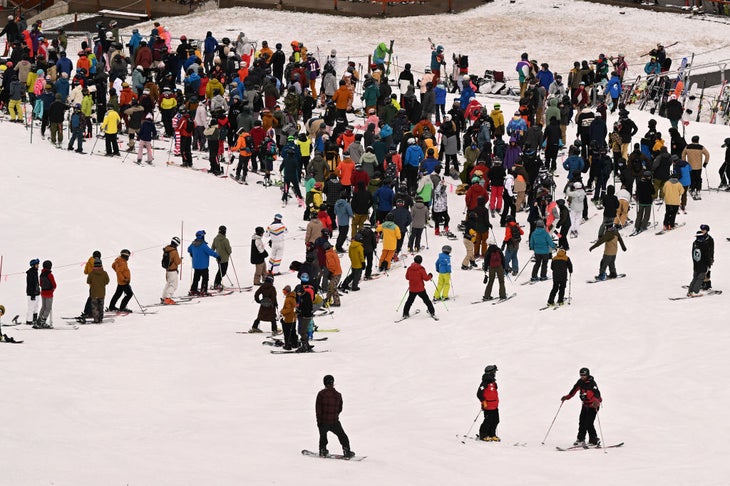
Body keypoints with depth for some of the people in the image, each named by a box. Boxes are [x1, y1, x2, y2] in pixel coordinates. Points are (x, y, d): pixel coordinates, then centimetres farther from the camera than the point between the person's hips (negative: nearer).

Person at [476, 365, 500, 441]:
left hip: (495, 406, 9)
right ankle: (483, 435, 8)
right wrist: (484, 402, -18)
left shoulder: (493, 382, 12)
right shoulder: (485, 383, -16)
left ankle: (492, 435, 21)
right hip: (488, 407, -9)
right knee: (488, 421, -5)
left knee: (495, 421, 10)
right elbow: (479, 394, -19)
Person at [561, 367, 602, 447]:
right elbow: (574, 390, 15)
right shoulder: (580, 382, -1)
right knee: (582, 422, 6)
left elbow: (597, 393, -34)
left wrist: (596, 401, -52)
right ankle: (581, 439, 17)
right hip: (585, 404, 7)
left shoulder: (592, 383, -22)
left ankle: (595, 440, -4)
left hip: (593, 405, -7)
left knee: (589, 423, -13)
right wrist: (567, 397, 9)